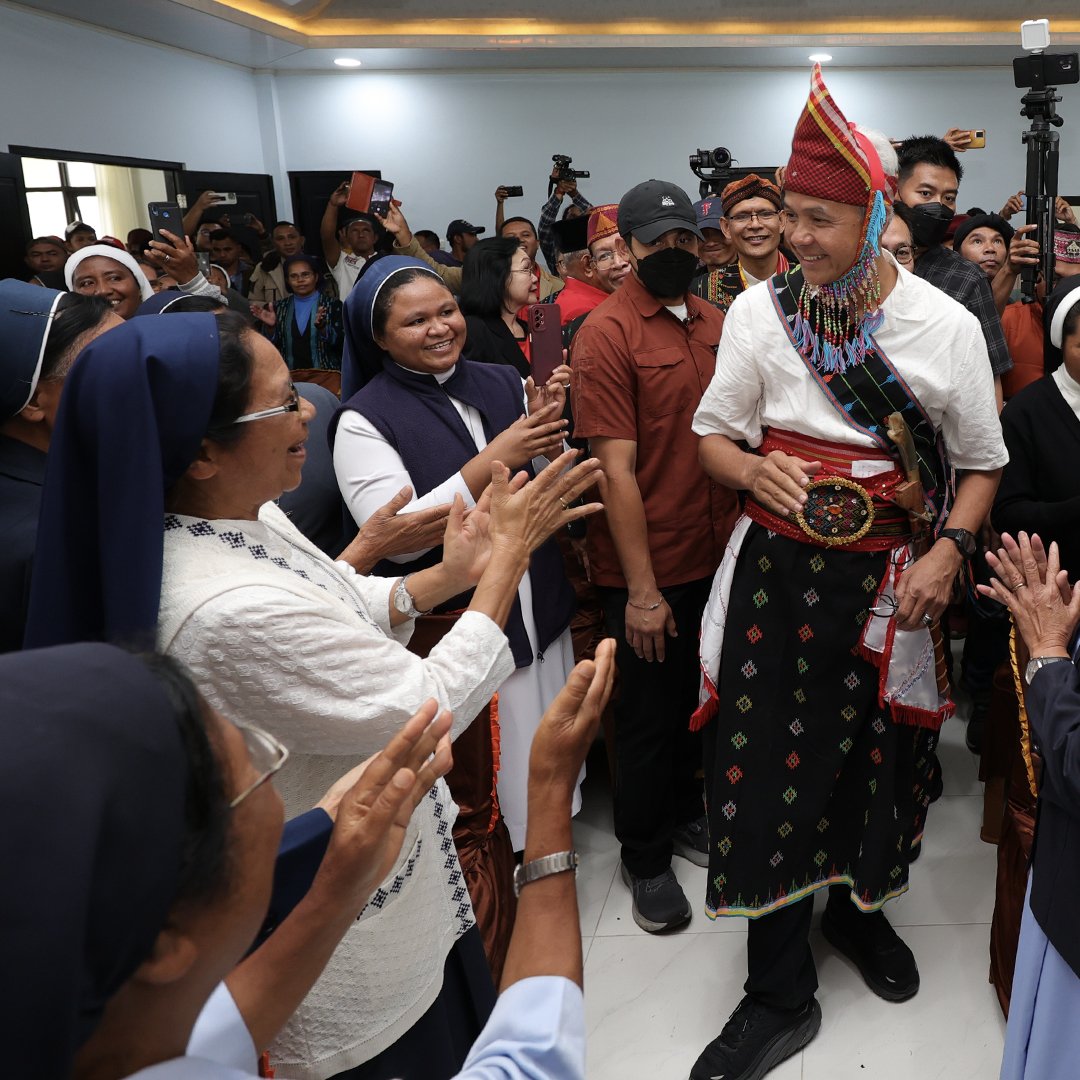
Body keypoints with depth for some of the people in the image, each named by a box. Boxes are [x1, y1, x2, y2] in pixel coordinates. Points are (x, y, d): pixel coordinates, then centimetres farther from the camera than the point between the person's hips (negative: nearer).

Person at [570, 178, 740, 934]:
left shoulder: (714, 324, 4)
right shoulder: (607, 334, -14)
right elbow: (617, 468, -18)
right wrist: (642, 589, -18)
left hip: (717, 555, 6)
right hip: (650, 570, -6)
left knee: (699, 699, 21)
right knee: (649, 714, 10)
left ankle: (685, 814, 44)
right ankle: (645, 858, 30)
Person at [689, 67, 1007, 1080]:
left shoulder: (947, 326, -5)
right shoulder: (760, 309, -3)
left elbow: (981, 463, 4)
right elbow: (712, 433, 4)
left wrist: (947, 550, -13)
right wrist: (753, 471, -18)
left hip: (888, 580, 1)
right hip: (776, 567, 0)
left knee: (875, 756, 15)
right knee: (768, 760, 2)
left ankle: (857, 909, 47)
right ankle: (780, 993, 21)